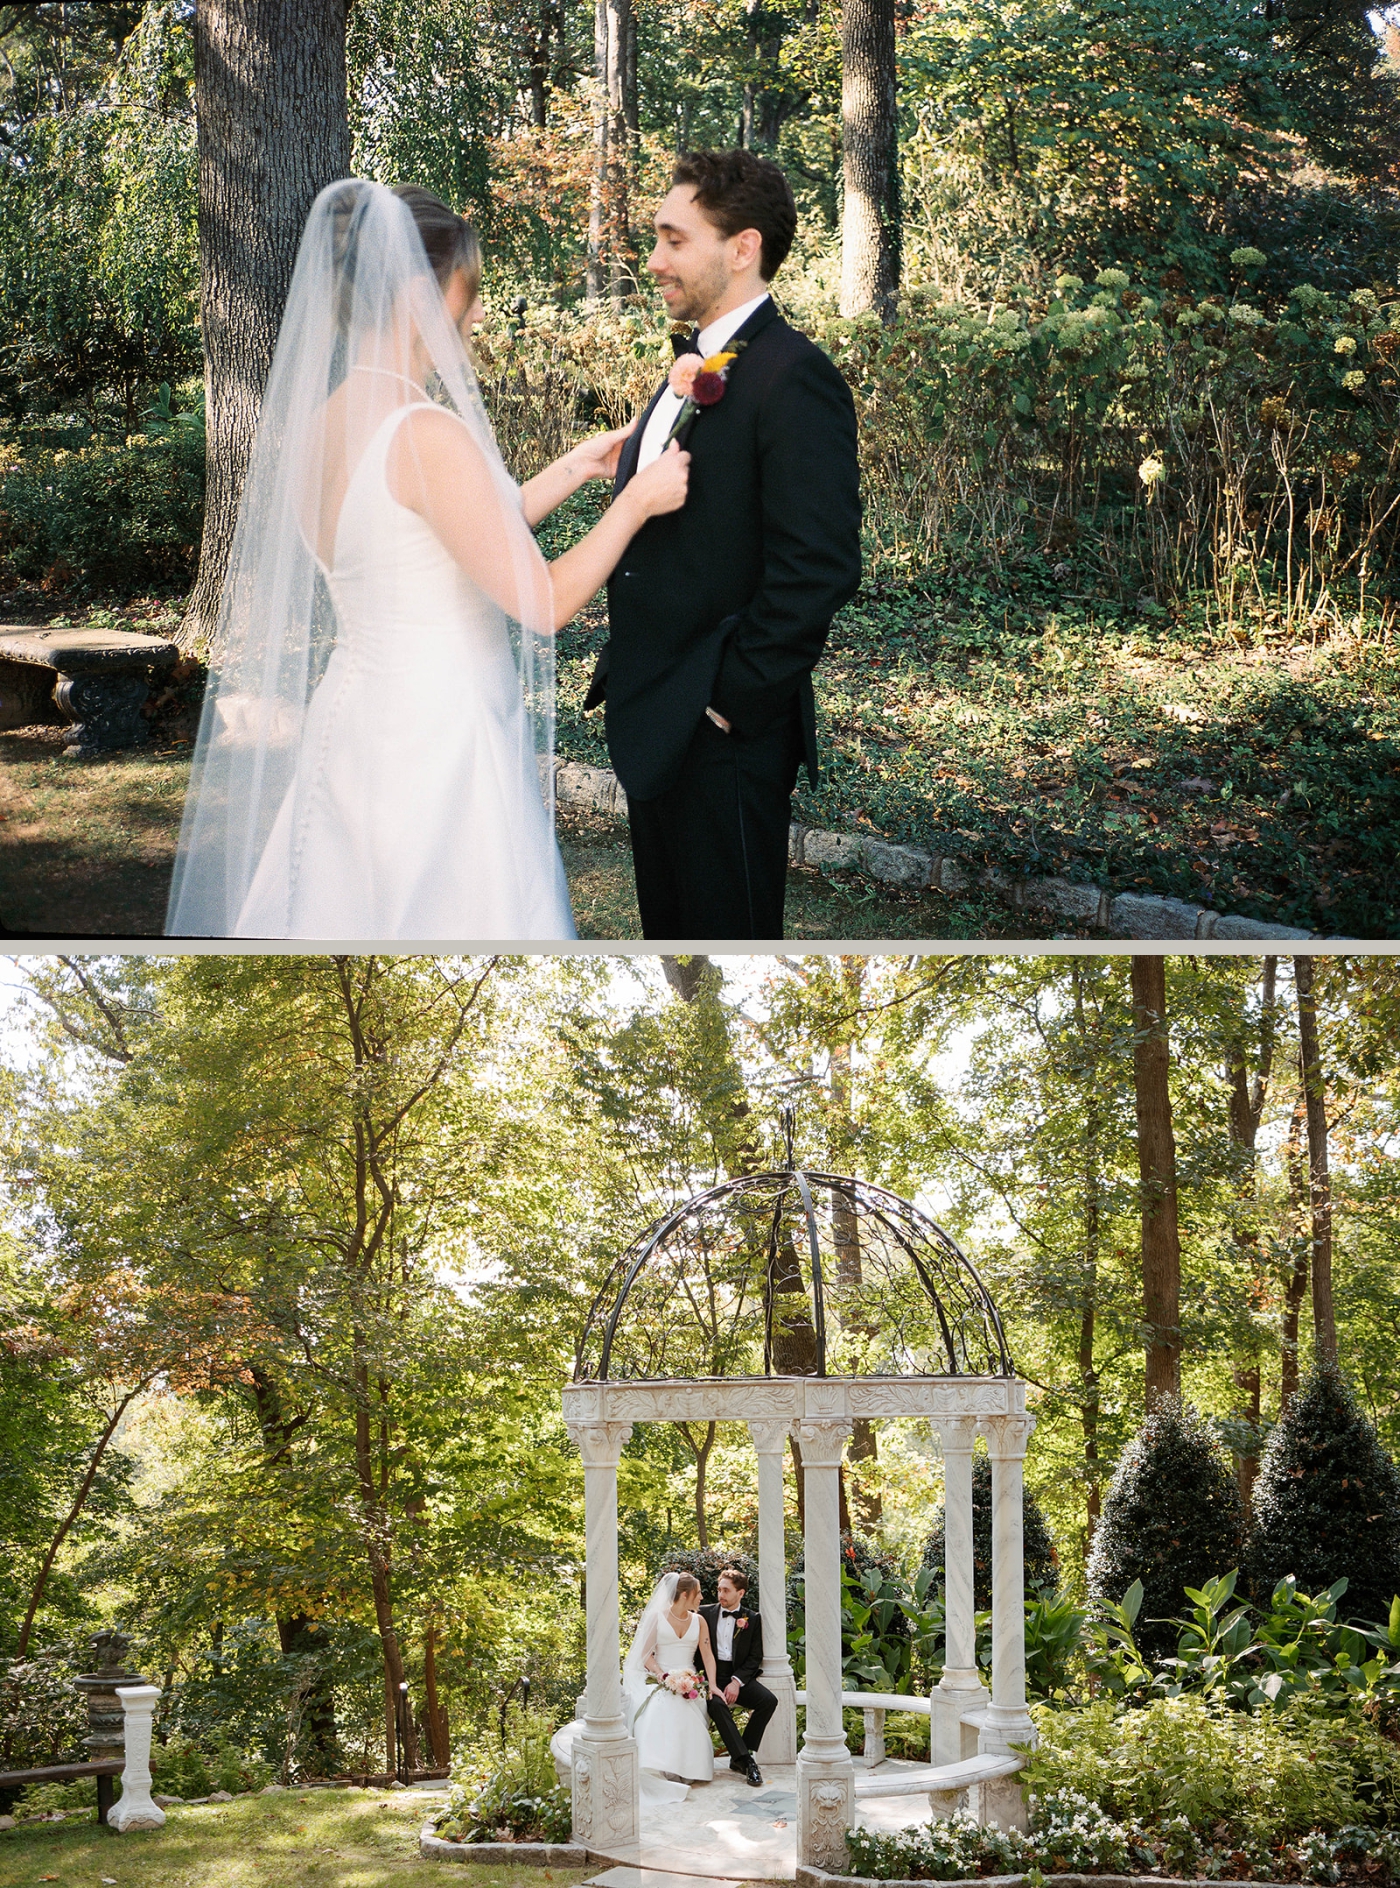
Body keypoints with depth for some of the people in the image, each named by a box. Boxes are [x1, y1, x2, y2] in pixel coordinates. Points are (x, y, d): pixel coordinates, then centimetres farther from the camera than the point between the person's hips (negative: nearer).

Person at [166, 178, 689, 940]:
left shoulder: (321, 424, 6)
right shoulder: (428, 436, -20)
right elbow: (542, 602, -16)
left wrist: (569, 471, 20)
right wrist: (635, 503, -3)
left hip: (354, 727, 8)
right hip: (440, 743, -8)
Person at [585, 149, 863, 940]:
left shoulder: (793, 378, -16)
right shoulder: (692, 370, 15)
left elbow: (819, 567, -24)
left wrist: (730, 702, -19)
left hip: (727, 736, -9)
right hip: (655, 727, 9)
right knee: (669, 929, 18)